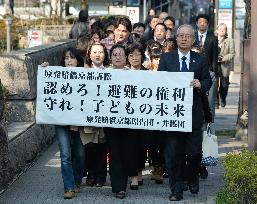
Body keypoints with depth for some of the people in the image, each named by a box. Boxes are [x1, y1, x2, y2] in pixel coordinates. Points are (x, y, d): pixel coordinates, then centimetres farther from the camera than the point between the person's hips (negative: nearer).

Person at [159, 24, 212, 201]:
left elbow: (208, 82, 7)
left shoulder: (201, 60, 8)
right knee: (173, 153, 0)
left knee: (194, 152, 2)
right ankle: (176, 190, 8)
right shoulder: (166, 58, 6)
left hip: (194, 112, 0)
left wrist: (200, 85, -14)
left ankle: (193, 180, 31)